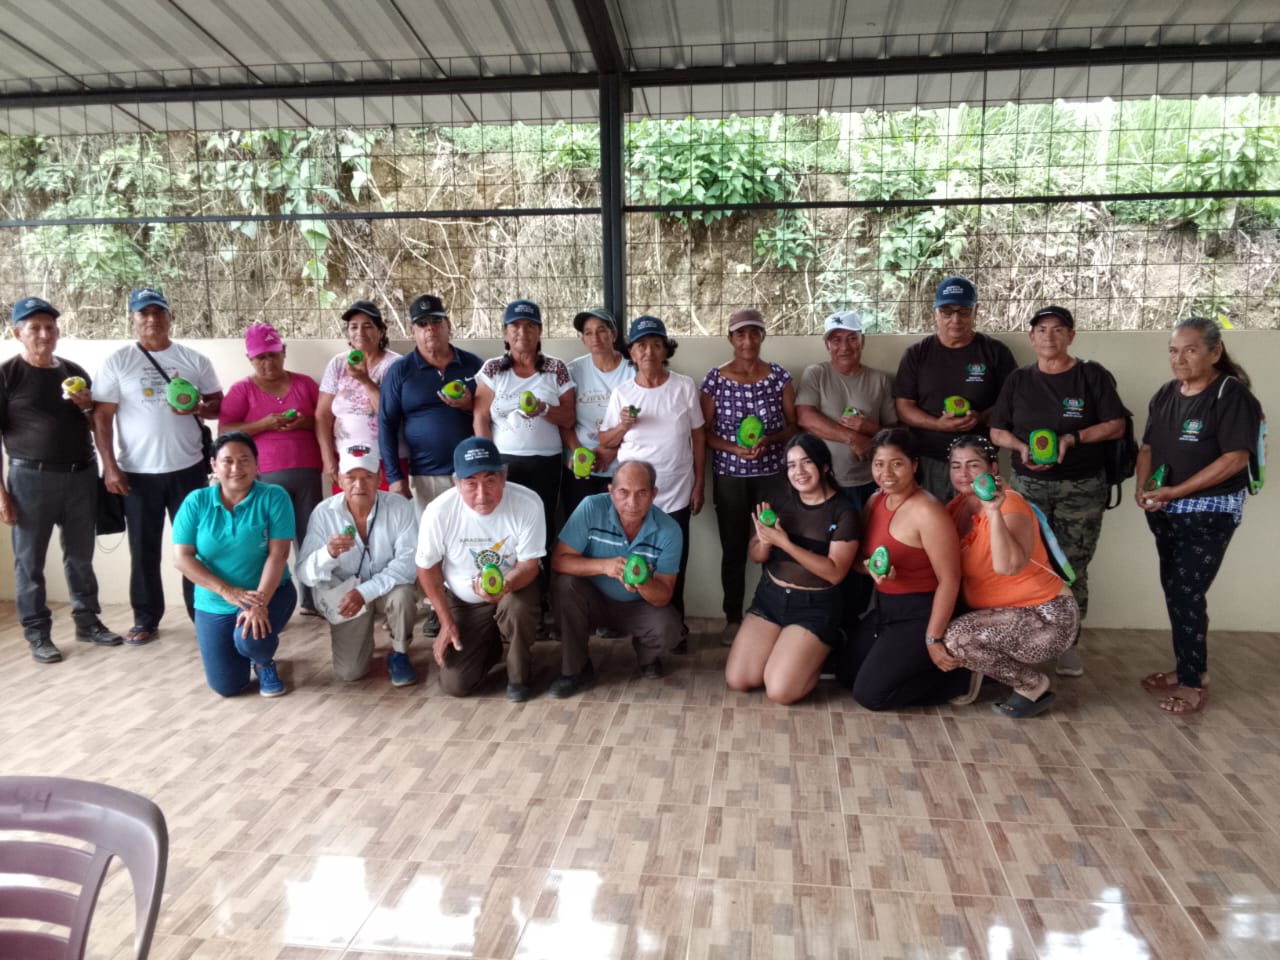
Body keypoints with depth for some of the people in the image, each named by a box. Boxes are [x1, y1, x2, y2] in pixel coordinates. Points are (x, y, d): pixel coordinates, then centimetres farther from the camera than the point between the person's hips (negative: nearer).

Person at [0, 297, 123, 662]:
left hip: (82, 475, 4)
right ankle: (38, 633, 14)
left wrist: (88, 407, -5)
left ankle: (87, 621, 24)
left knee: (81, 555, 13)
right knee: (30, 560, 4)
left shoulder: (75, 372, 10)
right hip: (31, 478, -4)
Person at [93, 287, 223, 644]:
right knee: (144, 549, 7)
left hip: (188, 468, 1)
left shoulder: (194, 360, 5)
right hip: (137, 472, -1)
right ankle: (146, 619, 19)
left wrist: (199, 408, -15)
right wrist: (110, 466, -8)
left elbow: (220, 404, 9)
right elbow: (102, 416, -1)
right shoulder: (117, 361, 0)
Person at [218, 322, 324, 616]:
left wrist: (306, 422, -8)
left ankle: (313, 601, 13)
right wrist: (264, 424, -14)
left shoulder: (304, 383, 12)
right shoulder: (242, 389, 6)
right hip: (265, 477, -2)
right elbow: (225, 431, -2)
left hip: (307, 473, 2)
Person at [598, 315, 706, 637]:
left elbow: (698, 437, 2)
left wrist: (699, 484, 2)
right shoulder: (621, 393, -1)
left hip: (676, 493, 0)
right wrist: (623, 425, -15)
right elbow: (605, 442, 5)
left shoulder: (684, 387, -3)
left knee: (674, 564, 10)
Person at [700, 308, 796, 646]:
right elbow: (704, 431, 1)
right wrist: (734, 448, -15)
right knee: (733, 549, 7)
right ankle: (733, 618, 20)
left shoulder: (779, 376, 0)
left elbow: (793, 425, 4)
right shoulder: (715, 378, -1)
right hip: (729, 476, 0)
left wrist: (769, 440, -14)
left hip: (772, 474, 0)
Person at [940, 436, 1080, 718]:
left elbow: (1008, 566, -38)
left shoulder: (1009, 504, -20)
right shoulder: (957, 506, 2)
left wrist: (994, 511, -39)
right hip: (1002, 612, 7)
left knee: (957, 637, -26)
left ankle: (1034, 686, -4)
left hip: (1045, 616, -7)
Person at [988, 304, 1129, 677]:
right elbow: (997, 432, 6)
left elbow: (1115, 425, -3)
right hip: (1027, 485, 2)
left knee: (1072, 568, -1)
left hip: (1082, 488, -2)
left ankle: (1070, 642, 13)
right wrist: (1022, 448, -13)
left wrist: (1073, 439, -17)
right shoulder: (1019, 379, 7)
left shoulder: (1092, 375, 0)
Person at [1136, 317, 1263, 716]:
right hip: (1166, 511, 7)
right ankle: (1187, 667, 27)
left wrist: (1173, 492, -22)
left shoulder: (1231, 395, -15)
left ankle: (1195, 682, 8)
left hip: (1210, 512, -7)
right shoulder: (1165, 395, 7)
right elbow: (1148, 447, 11)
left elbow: (1235, 459, -21)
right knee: (1174, 591, 13)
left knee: (1187, 594, -6)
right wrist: (1143, 487, -8)